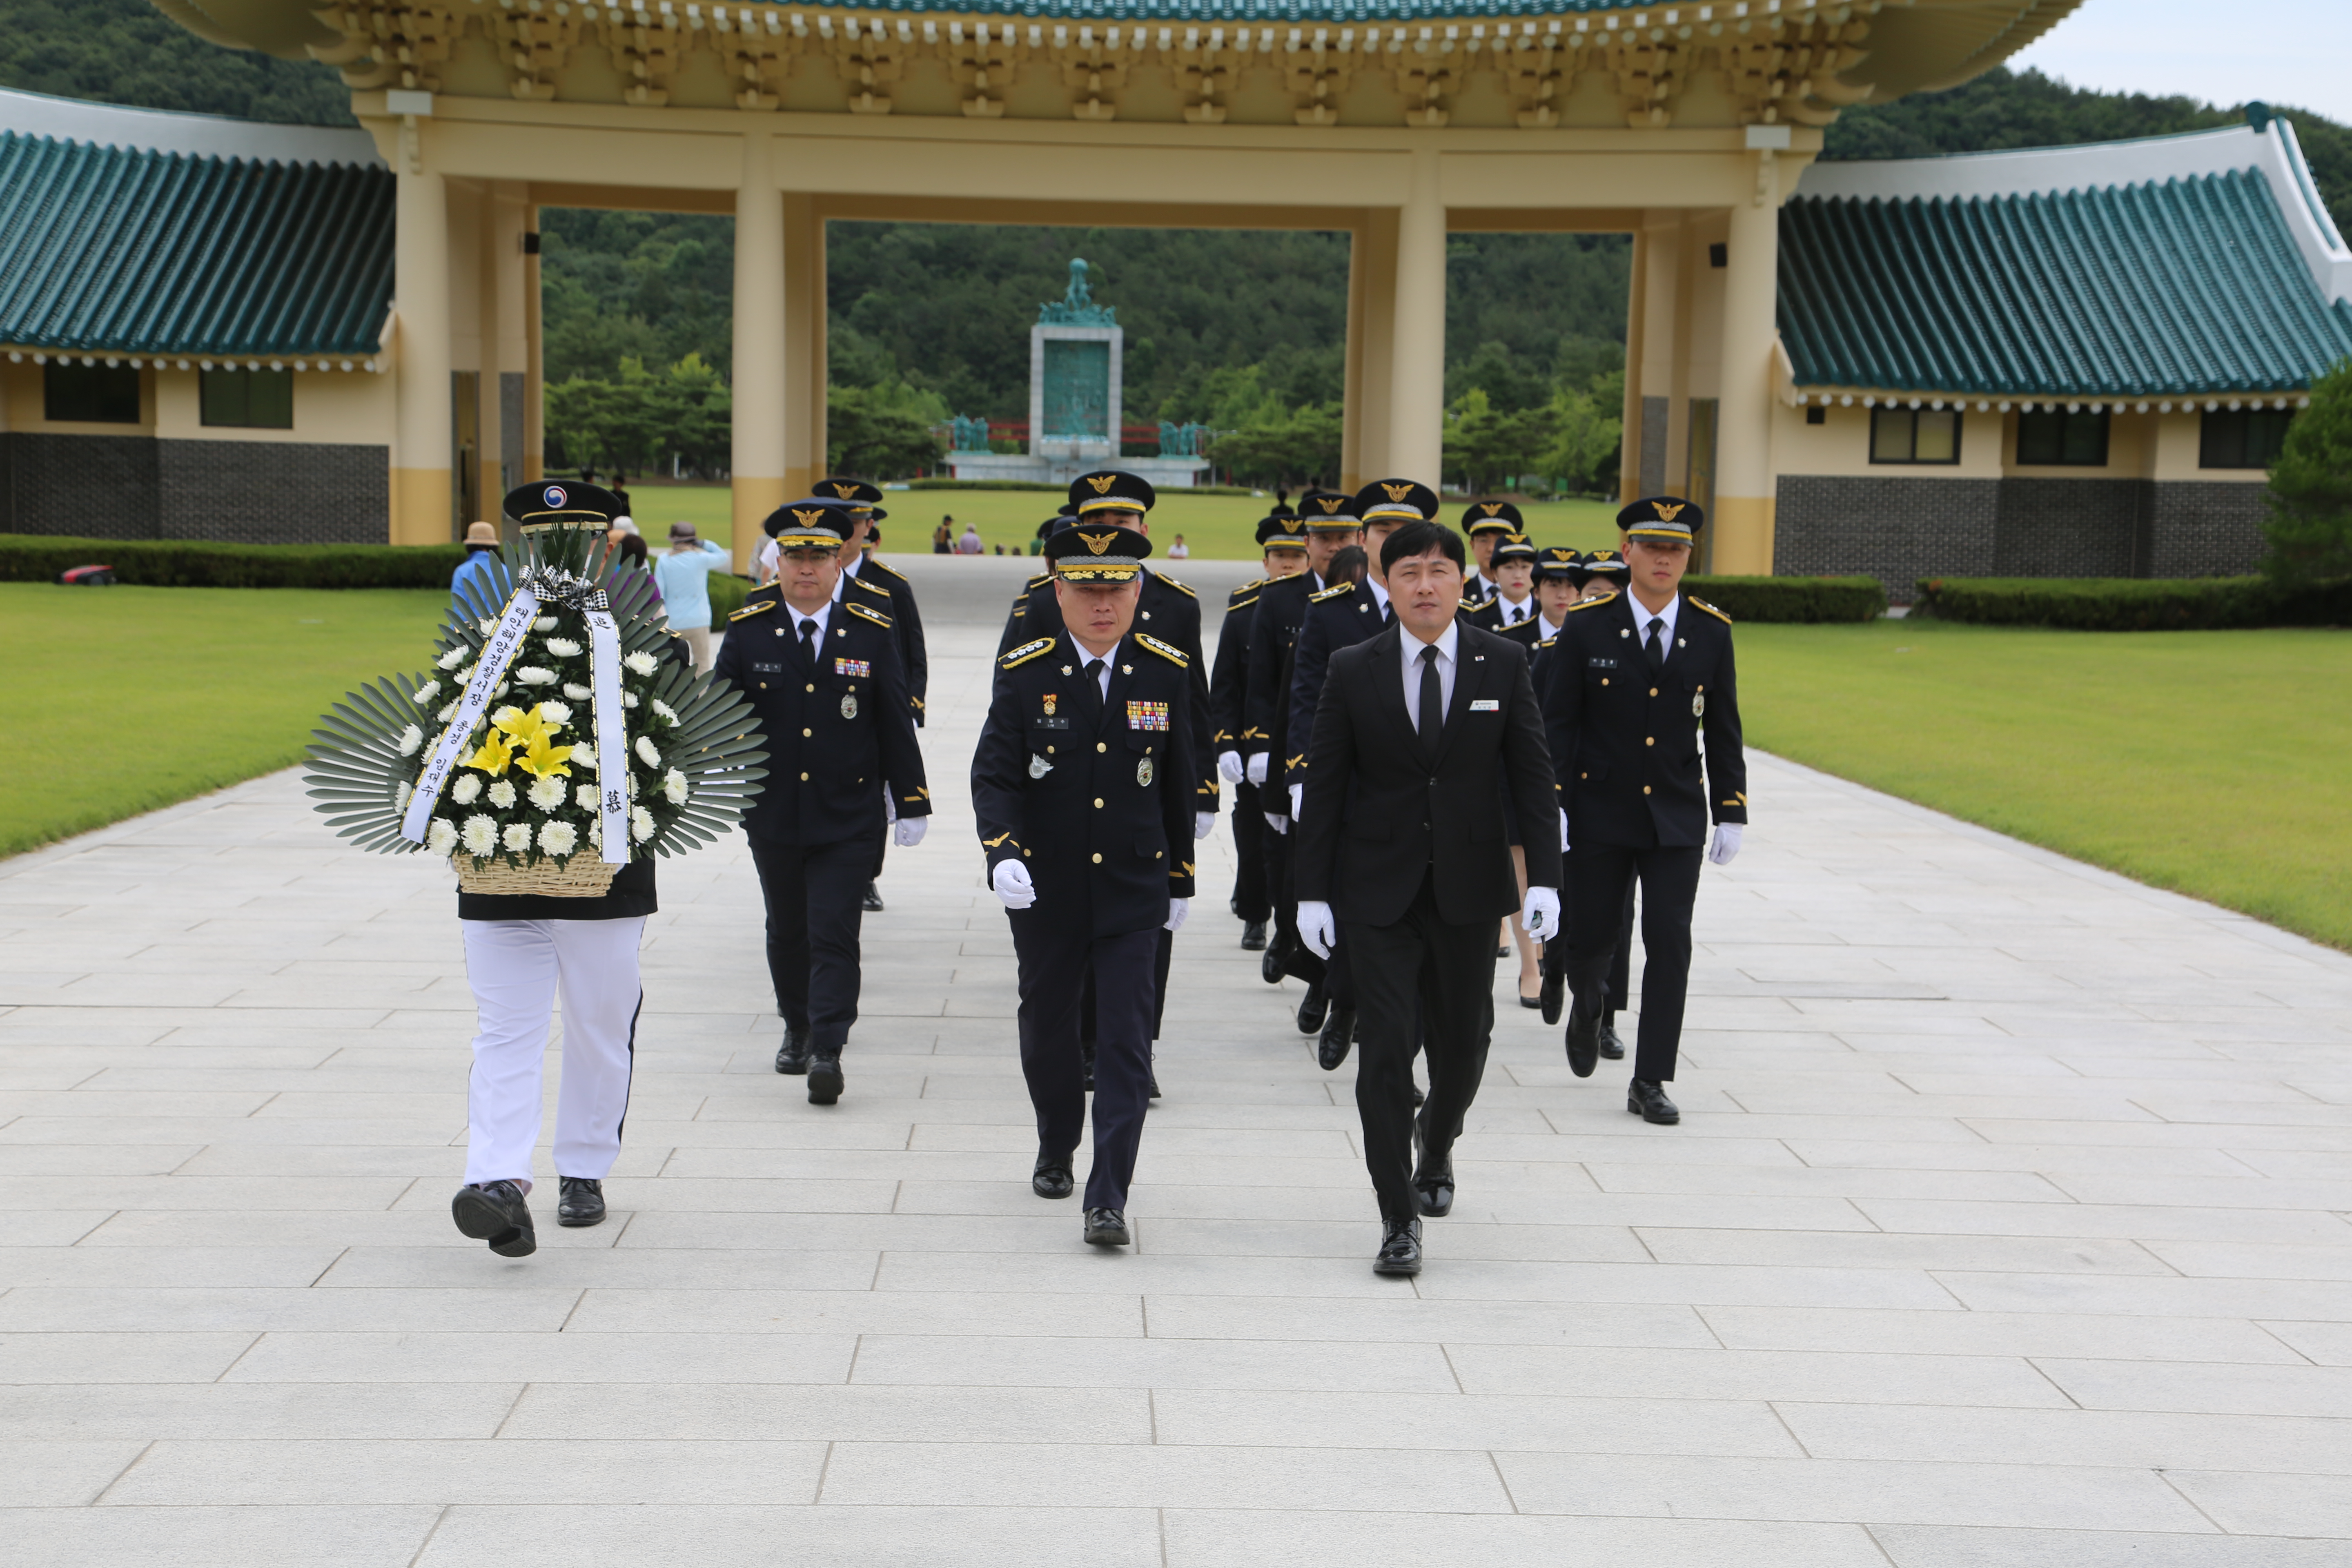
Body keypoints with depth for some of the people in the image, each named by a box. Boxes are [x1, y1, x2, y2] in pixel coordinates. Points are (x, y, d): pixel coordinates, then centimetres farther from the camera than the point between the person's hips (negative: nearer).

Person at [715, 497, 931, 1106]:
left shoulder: (872, 632, -1)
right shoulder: (748, 629, 0)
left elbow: (896, 724, 3)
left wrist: (911, 803, 3)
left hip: (849, 817, -2)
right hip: (772, 814, 2)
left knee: (833, 931, -8)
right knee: (787, 931, 15)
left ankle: (827, 1051, -8)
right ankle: (797, 1030, 34)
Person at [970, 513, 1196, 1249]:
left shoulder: (1167, 671, -2)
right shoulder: (1025, 671, -6)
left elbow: (1179, 782, 7)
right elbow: (993, 774, -9)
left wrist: (1181, 878, 12)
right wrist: (1002, 853, -26)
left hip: (1134, 890, 0)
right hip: (1045, 891, 1)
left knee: (1126, 1041, -7)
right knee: (1047, 1028, 16)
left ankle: (1108, 1197, -5)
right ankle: (1056, 1151, 41)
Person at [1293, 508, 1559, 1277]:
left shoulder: (1503, 664, 0)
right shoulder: (1354, 671, -2)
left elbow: (1532, 777, 1)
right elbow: (1323, 787, 0)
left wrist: (1543, 877, -7)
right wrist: (1313, 891, -4)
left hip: (1469, 892, 1)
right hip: (1379, 893, -1)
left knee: (1463, 1044, 11)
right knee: (1386, 1049, -6)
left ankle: (1436, 1143, 44)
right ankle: (1399, 1218, 4)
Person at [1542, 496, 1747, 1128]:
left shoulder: (1711, 632, 1)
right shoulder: (1586, 626, -4)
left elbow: (1723, 732, 6)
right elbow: (1557, 723, -3)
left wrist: (1731, 813, 2)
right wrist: (1552, 806, -9)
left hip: (1677, 818, 1)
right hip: (1600, 813, -1)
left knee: (1669, 946, -4)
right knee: (1591, 934, 7)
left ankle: (1650, 1082, 4)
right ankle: (1587, 1007, 43)